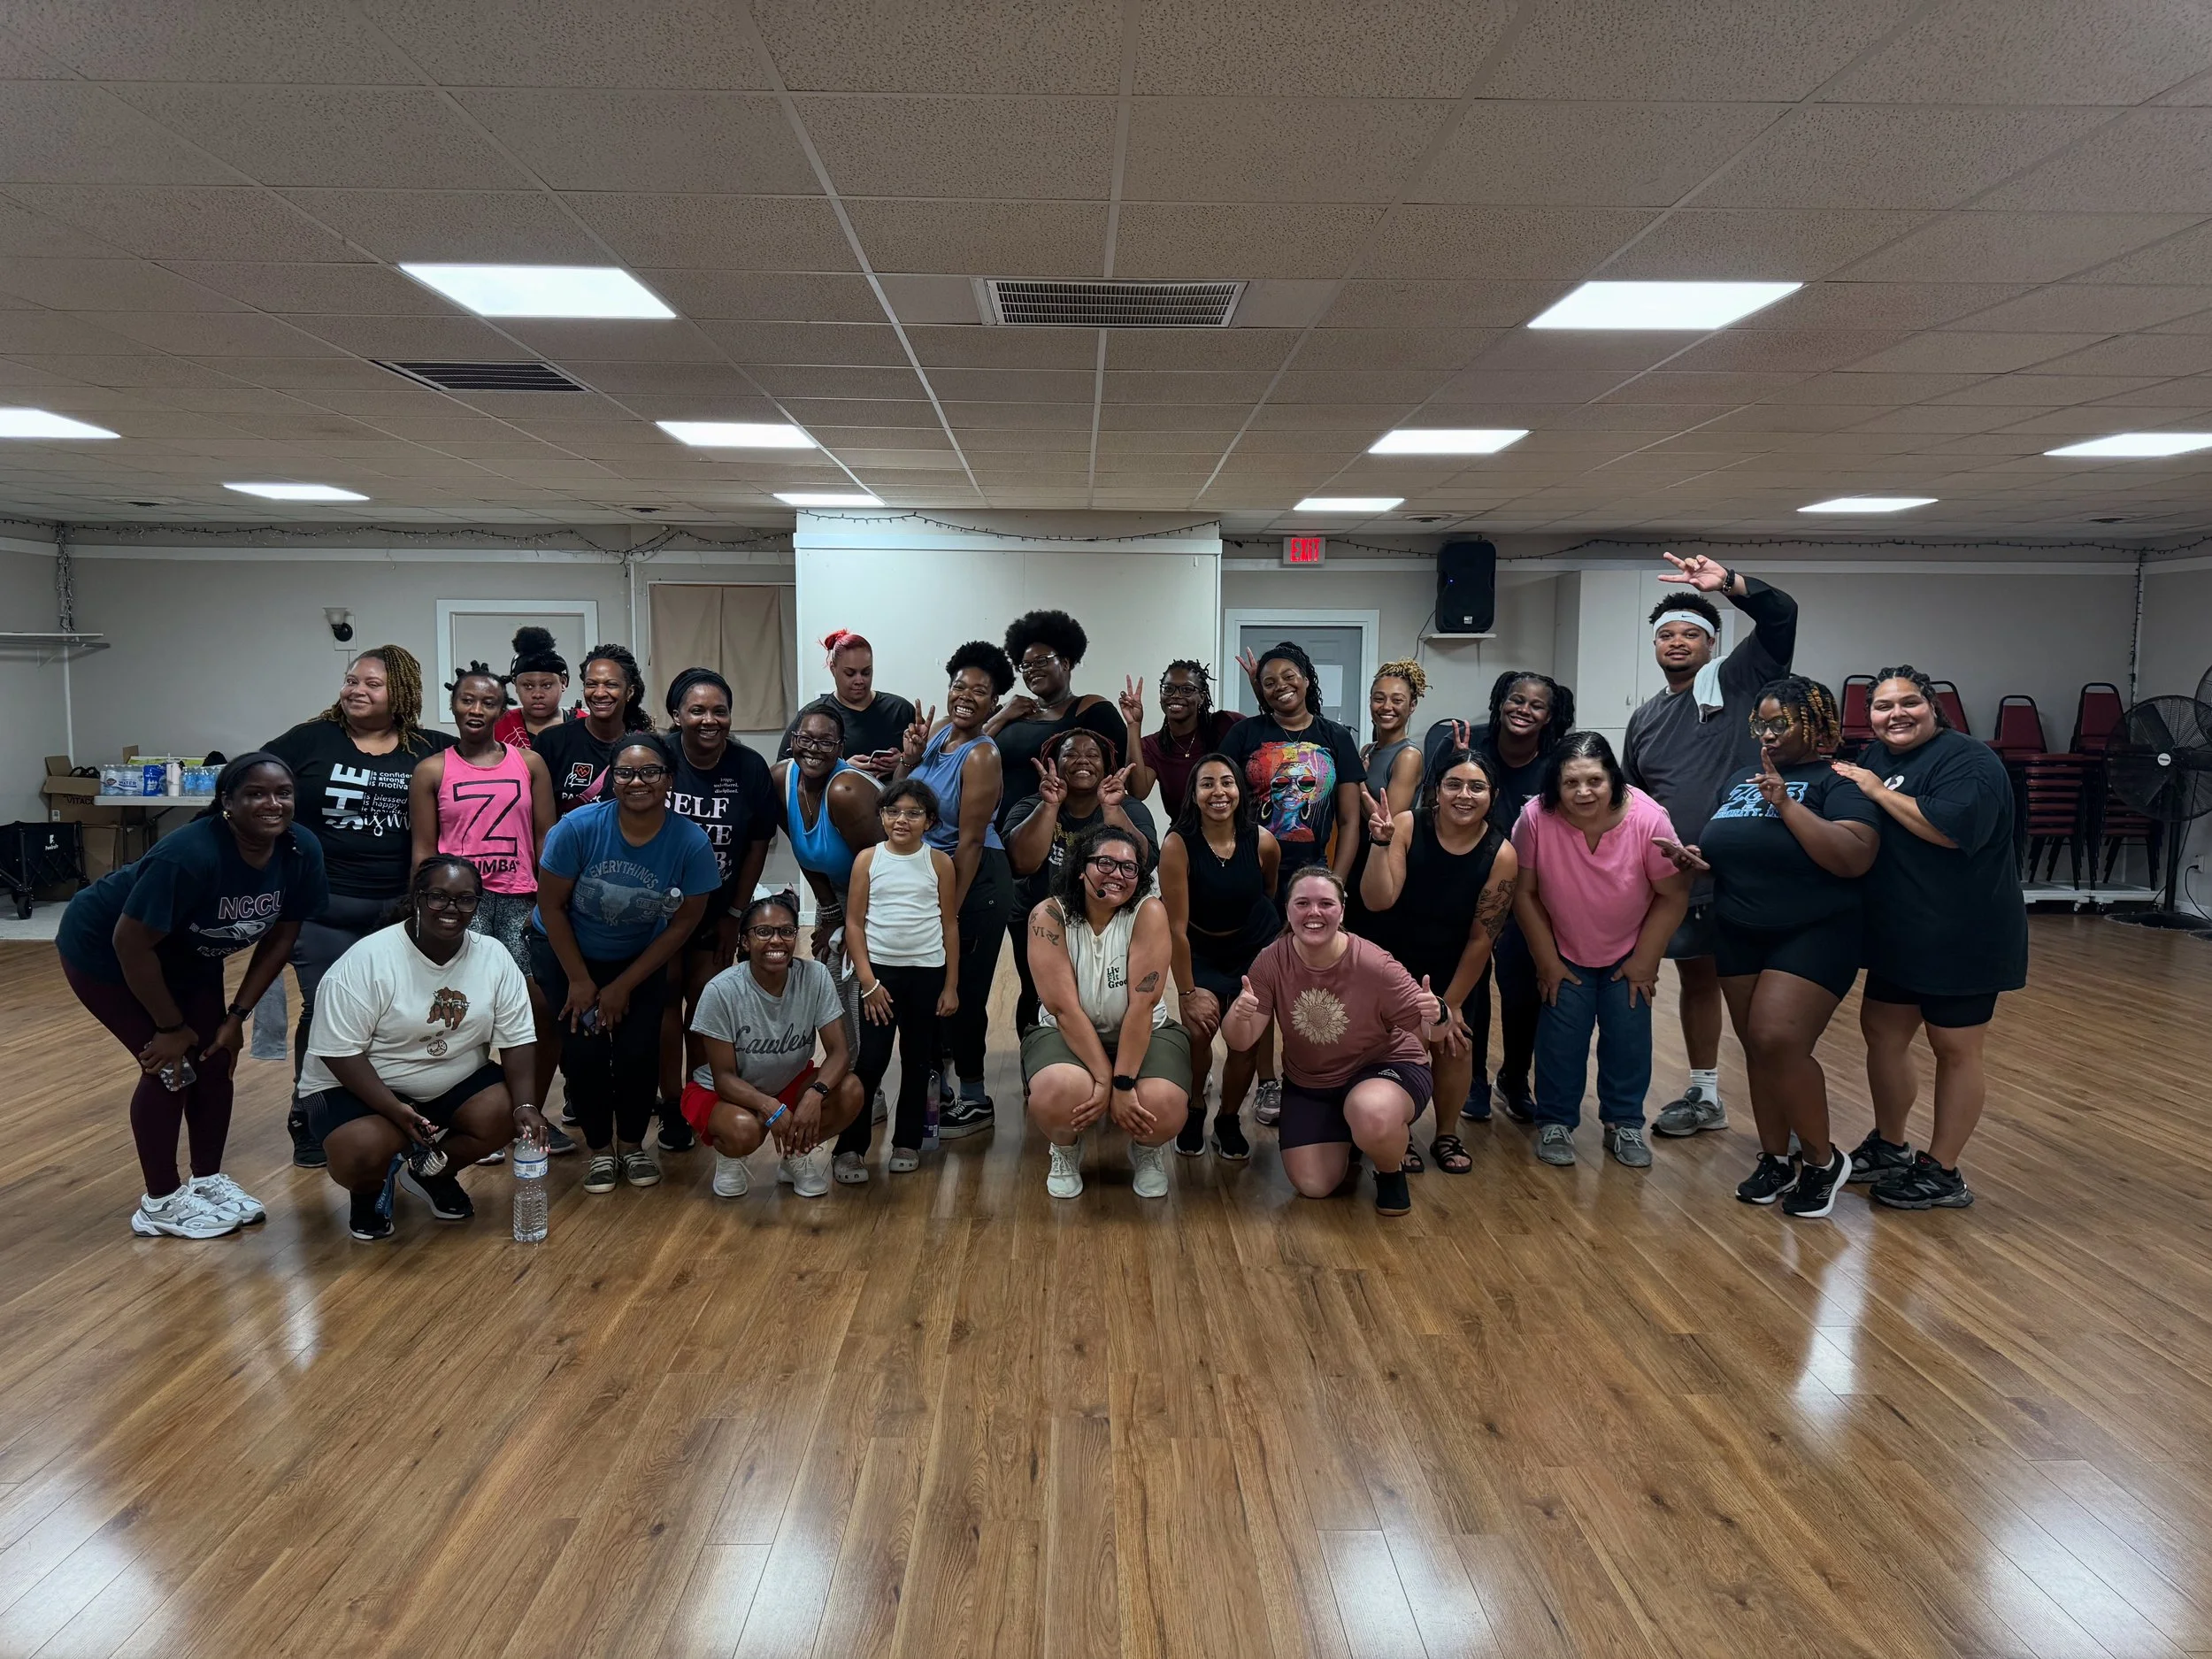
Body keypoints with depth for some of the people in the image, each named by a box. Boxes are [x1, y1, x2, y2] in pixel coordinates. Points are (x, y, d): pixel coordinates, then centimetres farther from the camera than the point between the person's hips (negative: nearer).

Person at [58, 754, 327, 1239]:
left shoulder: (303, 851, -20)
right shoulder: (190, 855, -39)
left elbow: (280, 938, -8)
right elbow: (131, 944, -31)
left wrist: (236, 1015, -8)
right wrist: (171, 1026, -20)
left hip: (188, 957, 6)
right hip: (104, 951, -6)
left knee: (216, 1057, 2)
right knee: (170, 1065, -9)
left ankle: (208, 1181, 20)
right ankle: (160, 1202, 8)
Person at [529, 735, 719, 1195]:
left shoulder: (691, 842, -22)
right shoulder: (579, 827, -25)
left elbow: (683, 924, -12)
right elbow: (551, 905, -14)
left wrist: (624, 987, -10)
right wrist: (579, 981, -10)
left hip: (639, 961, 1)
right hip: (565, 952, -1)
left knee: (639, 1052, -11)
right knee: (585, 1051, -11)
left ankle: (632, 1144, 15)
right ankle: (600, 1149, 12)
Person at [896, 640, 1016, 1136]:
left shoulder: (981, 757, -18)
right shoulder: (937, 736, 5)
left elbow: (970, 842, -20)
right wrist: (908, 759, -5)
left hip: (975, 884, -8)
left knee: (962, 993, 1)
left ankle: (975, 1101, 17)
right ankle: (939, 1089, 31)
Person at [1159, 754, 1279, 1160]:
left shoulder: (1262, 842, -18)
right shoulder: (1178, 845, -25)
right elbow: (1176, 926, -22)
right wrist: (1187, 992, -20)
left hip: (1257, 947, 2)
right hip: (1201, 951, -1)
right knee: (1198, 1030, -15)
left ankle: (1229, 1119, 23)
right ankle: (1194, 1110, 13)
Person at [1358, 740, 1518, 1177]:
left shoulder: (1500, 855, -19)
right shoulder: (1407, 826, -21)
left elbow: (1482, 937, -13)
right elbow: (1378, 901, -27)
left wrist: (1452, 1003, -7)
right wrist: (1380, 843, -41)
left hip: (1457, 969, 1)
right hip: (1397, 960, -1)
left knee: (1454, 1041, -2)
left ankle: (1447, 1135, 24)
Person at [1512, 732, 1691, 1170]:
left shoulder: (1648, 820, -28)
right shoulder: (1536, 818, -27)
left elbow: (1674, 896, -14)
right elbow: (1524, 893, -14)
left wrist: (1644, 961, -8)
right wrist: (1547, 961, -8)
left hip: (1628, 954, 0)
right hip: (1564, 953, 0)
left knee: (1629, 1036, 2)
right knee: (1560, 1038, -1)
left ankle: (1624, 1124, 21)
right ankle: (1555, 1122, 17)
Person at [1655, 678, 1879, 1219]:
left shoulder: (1838, 782, -7)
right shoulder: (1739, 780, 13)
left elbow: (1854, 858, -22)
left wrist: (1785, 802, -23)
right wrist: (1694, 857, 0)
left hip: (1813, 935, -6)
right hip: (1738, 936, 6)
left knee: (1778, 1042, -17)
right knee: (1757, 1048, 8)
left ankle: (1824, 1160, 3)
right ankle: (1775, 1160, 22)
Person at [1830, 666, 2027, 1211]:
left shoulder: (1968, 759, -16)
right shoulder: (1875, 758, 8)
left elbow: (1951, 827, -32)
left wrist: (1878, 791, -23)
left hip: (1961, 938, -8)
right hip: (1898, 935, 8)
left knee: (1955, 1049, 5)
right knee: (1881, 1035, 16)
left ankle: (1941, 1174, 16)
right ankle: (1889, 1147, 34)